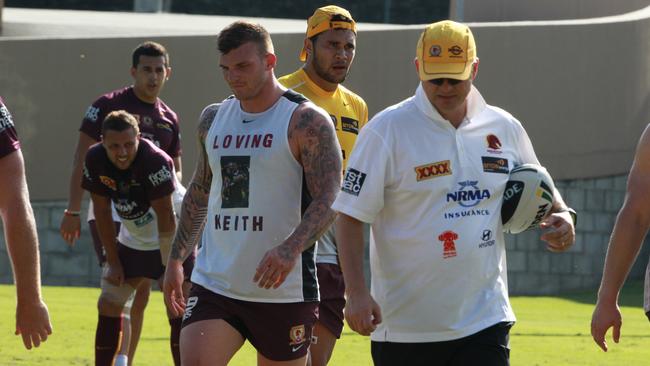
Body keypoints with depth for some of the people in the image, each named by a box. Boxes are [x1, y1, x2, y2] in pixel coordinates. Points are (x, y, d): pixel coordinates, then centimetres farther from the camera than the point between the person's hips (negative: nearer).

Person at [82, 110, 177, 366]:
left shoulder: (155, 161, -32)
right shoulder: (95, 160, -16)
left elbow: (165, 217, -28)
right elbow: (102, 211, -6)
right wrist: (113, 261, -5)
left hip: (170, 241, -5)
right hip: (131, 241, 5)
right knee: (108, 305, 3)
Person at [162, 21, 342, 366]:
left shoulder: (306, 121, -8)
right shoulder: (212, 119, 12)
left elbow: (328, 200, -16)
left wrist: (290, 249, -32)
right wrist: (176, 258, 19)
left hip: (283, 290, -4)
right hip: (214, 283, 4)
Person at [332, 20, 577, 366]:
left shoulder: (505, 128, 8)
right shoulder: (386, 130, -5)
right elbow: (351, 216, -6)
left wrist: (560, 216, 0)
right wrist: (356, 293, -16)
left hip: (484, 322, 2)